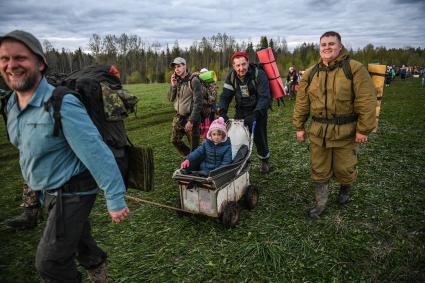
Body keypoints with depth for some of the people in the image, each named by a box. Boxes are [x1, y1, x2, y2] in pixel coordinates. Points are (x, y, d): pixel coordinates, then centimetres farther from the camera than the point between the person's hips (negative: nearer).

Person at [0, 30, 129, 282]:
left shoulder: (61, 105, -28)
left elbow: (97, 153, -29)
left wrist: (115, 200, -27)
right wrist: (42, 190, 21)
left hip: (73, 192, -8)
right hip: (51, 191, 9)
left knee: (50, 263, 3)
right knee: (77, 238, 27)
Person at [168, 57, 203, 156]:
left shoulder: (193, 81, -12)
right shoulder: (177, 81, 7)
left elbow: (198, 102, -17)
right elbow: (171, 99, 8)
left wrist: (191, 121, -20)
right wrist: (173, 85, -8)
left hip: (191, 117, -7)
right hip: (179, 117, 7)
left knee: (194, 146, 2)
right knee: (175, 140, 16)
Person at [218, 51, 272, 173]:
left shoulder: (259, 74, -19)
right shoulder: (231, 76, -6)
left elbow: (265, 97, -26)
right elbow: (225, 96, -8)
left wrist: (255, 115, -38)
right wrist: (222, 111, -26)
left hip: (258, 111, -3)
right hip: (241, 111, 4)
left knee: (259, 138, 1)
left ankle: (264, 162, 28)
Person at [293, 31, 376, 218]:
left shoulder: (355, 69, -7)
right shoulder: (310, 73, 7)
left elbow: (366, 101, -11)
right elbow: (302, 102, 9)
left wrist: (363, 129, -13)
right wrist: (299, 126, 7)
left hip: (346, 131, -3)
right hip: (318, 131, 3)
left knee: (344, 168, 11)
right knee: (319, 170, 10)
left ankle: (345, 189, 43)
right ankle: (321, 203, 27)